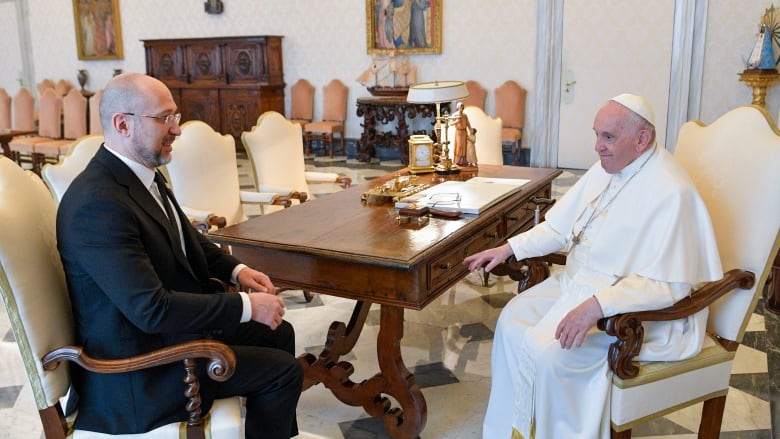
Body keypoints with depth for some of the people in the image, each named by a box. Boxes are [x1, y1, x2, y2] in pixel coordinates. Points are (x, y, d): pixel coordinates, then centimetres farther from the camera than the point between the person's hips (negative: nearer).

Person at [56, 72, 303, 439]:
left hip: (167, 324, 9)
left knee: (278, 333, 15)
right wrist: (246, 306, -24)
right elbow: (152, 309, -31)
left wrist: (235, 269, 1)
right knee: (283, 371, -8)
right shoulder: (98, 204, -29)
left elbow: (184, 240, 16)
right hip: (137, 365, -9)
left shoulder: (140, 171, 1)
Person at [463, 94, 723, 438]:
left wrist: (597, 305, -37)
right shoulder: (606, 169, 4)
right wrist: (509, 248, 0)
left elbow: (668, 284, -27)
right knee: (513, 319, -1)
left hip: (633, 309, -9)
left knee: (547, 352, -23)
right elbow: (559, 227, 12)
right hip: (577, 282, 9)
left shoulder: (671, 193, -23)